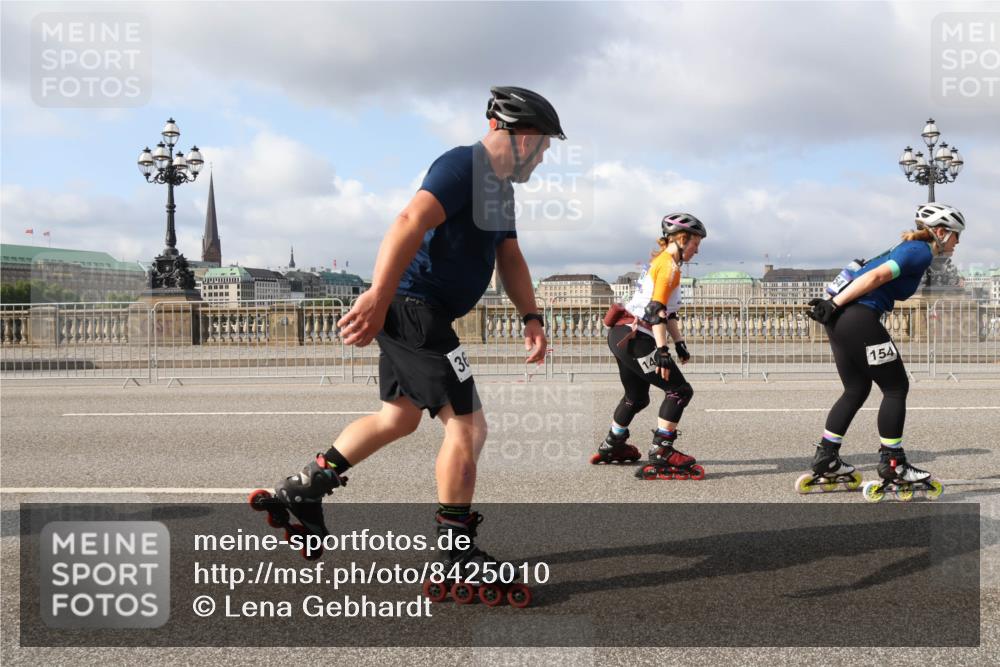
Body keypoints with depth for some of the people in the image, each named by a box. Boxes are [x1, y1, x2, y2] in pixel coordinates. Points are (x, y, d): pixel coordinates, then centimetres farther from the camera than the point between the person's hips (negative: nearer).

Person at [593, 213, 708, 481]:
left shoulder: (660, 262, 20)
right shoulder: (669, 265, -11)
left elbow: (669, 310, 24)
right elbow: (656, 310, -21)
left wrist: (679, 344, 20)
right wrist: (662, 350, -25)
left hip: (623, 336, 11)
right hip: (633, 338, -11)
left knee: (637, 397, 25)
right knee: (679, 391, -12)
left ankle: (611, 448, 41)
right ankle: (659, 457, -15)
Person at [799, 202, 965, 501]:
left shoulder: (911, 249, 24)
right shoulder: (921, 252, -6)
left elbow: (871, 277, 19)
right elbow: (876, 276, -16)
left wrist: (834, 303, 13)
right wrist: (834, 304, -17)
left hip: (840, 319, 10)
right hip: (859, 319, -10)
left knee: (856, 389, 17)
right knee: (896, 388, 1)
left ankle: (825, 463, 19)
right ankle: (893, 468, 8)